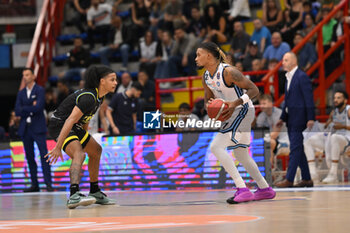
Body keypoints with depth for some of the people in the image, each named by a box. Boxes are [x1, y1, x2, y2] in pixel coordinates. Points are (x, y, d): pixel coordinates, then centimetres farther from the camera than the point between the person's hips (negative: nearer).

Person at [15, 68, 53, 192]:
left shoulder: (40, 90, -1)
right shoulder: (21, 93, 14)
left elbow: (38, 107, -15)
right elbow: (17, 112, 3)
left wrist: (24, 109, -4)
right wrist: (31, 108, -7)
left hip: (38, 127, -5)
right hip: (25, 129, 5)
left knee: (44, 156, -11)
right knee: (30, 157, 5)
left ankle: (48, 183, -14)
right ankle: (34, 184, 9)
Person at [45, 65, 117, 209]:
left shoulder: (99, 96, 6)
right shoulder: (89, 97, -25)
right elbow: (70, 121, -31)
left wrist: (85, 139, 23)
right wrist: (58, 147, -33)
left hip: (75, 127, 11)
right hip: (59, 125, -11)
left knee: (96, 151, 22)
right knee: (79, 154, -32)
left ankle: (95, 193, 35)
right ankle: (74, 196, -49)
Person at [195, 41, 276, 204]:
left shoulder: (228, 72, -21)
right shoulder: (206, 77, 4)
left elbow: (253, 89, -20)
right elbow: (208, 99, 16)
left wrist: (235, 103, -31)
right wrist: (209, 105, -8)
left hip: (243, 110, -10)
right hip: (232, 113, 10)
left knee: (216, 147, -20)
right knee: (241, 154, 19)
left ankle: (242, 189, -23)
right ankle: (265, 189, 32)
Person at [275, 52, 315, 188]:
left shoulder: (302, 77, -11)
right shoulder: (289, 77, 17)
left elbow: (309, 99, -14)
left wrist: (310, 118, -18)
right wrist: (282, 118, 20)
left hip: (299, 118, -10)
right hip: (291, 119, 10)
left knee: (295, 149, -9)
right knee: (298, 149, 11)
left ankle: (289, 179, -10)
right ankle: (306, 179, 16)